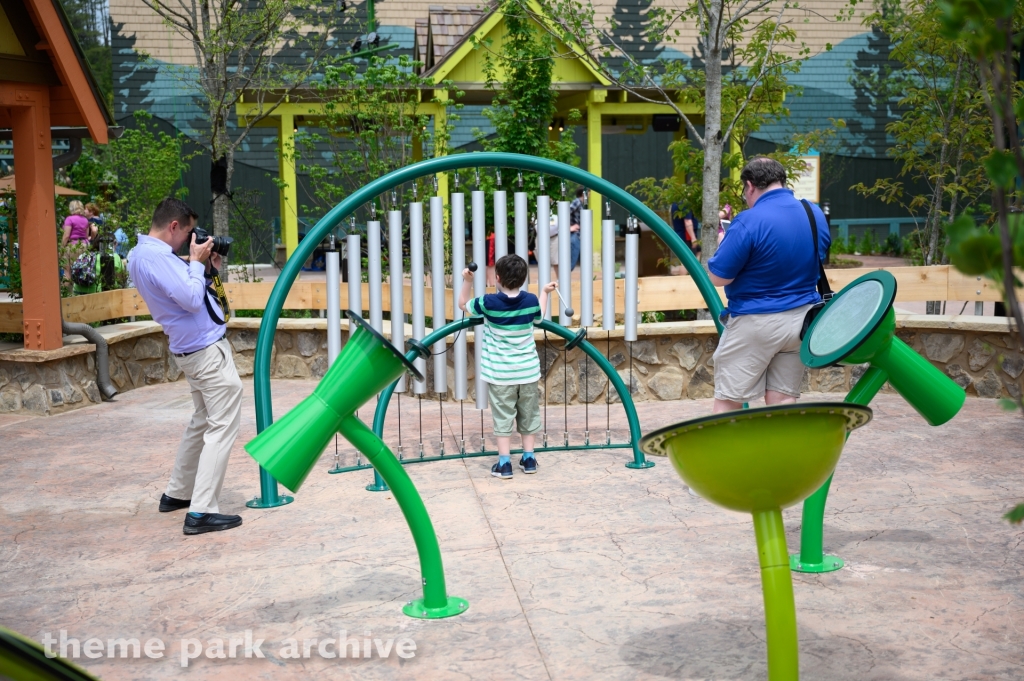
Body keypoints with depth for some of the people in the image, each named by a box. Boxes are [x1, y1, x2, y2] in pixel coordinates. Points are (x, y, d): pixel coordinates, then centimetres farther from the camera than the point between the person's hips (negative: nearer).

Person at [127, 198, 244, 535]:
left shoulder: (143, 254, 10)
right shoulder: (156, 257, -22)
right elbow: (192, 300, -25)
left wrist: (203, 267, 5)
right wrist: (197, 262, -13)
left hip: (192, 350, 11)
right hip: (208, 350, -11)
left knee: (202, 421, 22)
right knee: (223, 427, -8)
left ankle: (177, 493, 30)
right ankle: (202, 511, -10)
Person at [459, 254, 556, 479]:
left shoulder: (488, 302, -14)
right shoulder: (531, 300, -6)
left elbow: (463, 304, 3)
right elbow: (540, 314, 18)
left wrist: (467, 281, 5)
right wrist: (544, 292, 31)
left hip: (500, 373, -3)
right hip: (528, 370, 3)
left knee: (503, 418, 4)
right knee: (528, 416, 15)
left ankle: (504, 464, 2)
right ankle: (528, 459, 22)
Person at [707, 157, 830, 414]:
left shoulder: (749, 222, -19)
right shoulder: (816, 214, 3)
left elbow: (718, 277, -15)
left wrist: (723, 241, 3)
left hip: (755, 323, -6)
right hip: (801, 320, 6)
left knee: (728, 401, 4)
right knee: (784, 399, 10)